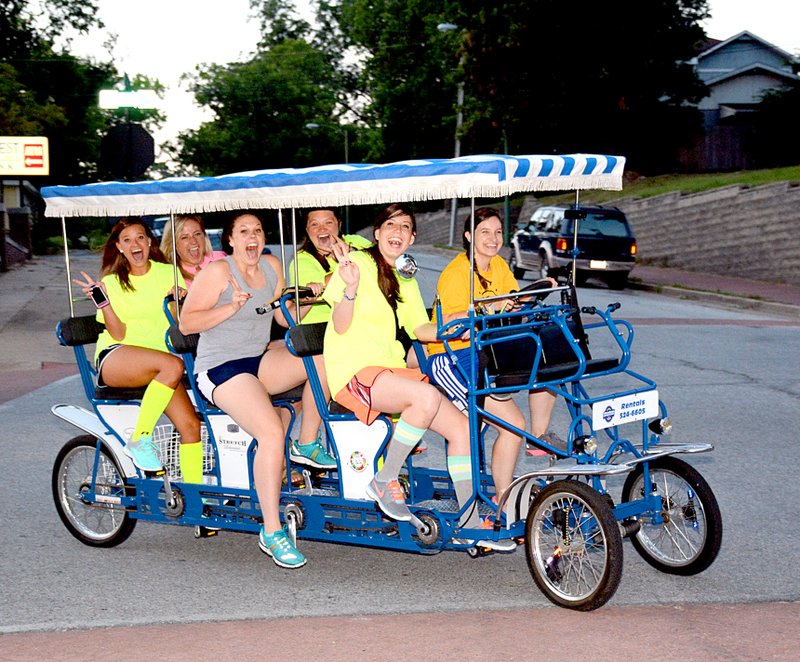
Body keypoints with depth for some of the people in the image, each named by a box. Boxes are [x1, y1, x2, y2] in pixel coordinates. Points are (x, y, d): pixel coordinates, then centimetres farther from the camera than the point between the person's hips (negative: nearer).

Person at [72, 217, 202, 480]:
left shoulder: (169, 272, 14)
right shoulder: (112, 282, 8)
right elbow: (119, 334, -4)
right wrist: (102, 301, -18)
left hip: (156, 365, 3)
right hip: (114, 358, -3)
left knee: (191, 425, -18)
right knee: (173, 365, -36)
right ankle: (140, 440, -27)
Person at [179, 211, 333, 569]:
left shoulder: (272, 266, 10)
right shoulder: (217, 271, -9)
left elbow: (284, 316, 19)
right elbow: (186, 323, -12)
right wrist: (233, 306, -22)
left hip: (261, 361, 7)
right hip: (221, 369, -7)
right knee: (272, 432, -28)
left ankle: (308, 445, -2)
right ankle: (271, 532, -20)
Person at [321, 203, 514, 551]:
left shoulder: (405, 278, 20)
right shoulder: (359, 262, -4)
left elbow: (420, 329, 16)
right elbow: (341, 326, -12)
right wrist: (350, 287, -29)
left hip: (393, 370, 8)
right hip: (354, 371, -8)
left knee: (461, 427, -6)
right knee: (427, 396, -34)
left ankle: (470, 520, 4)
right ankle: (384, 481, -18)